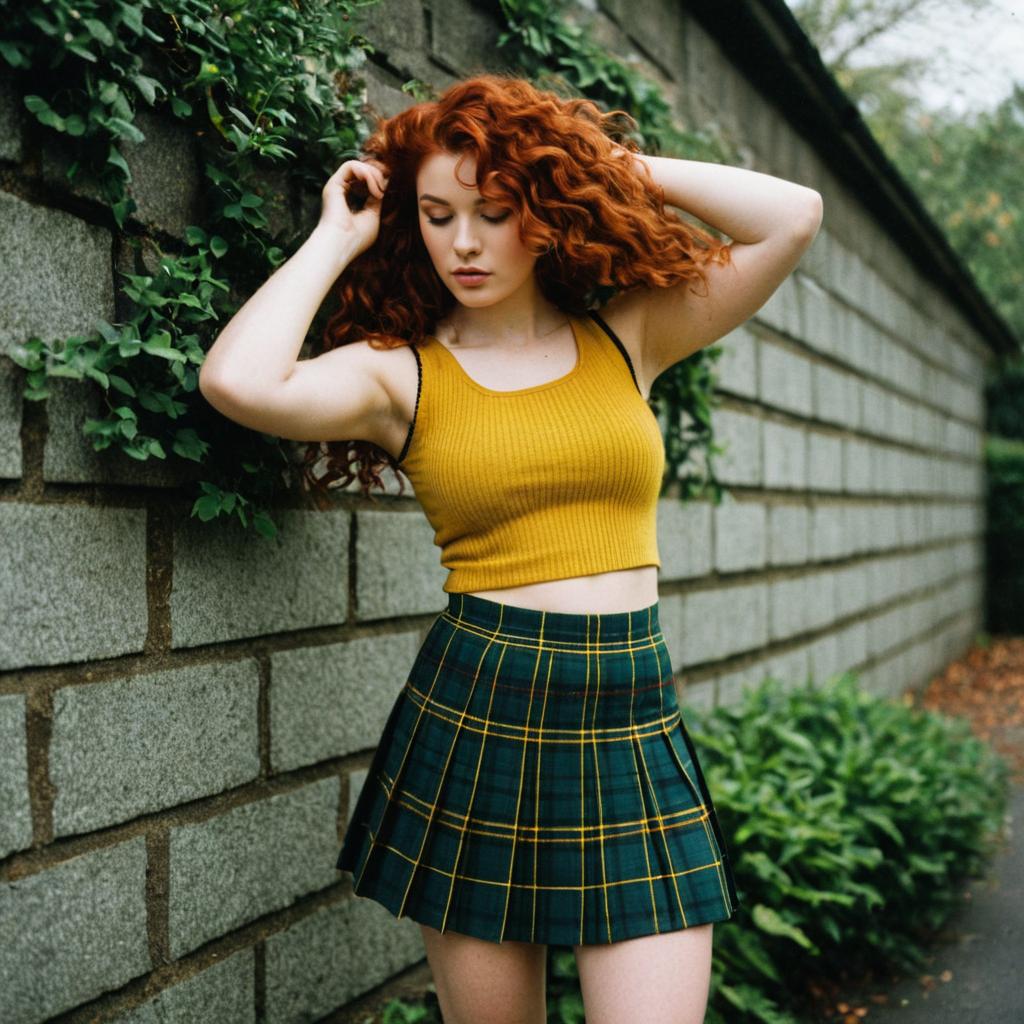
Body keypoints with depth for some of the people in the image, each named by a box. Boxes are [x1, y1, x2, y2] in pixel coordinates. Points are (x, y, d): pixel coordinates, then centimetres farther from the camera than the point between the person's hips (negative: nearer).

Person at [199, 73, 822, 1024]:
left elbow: (794, 217, -2)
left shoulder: (628, 335, 6)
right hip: (474, 718, -1)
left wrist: (617, 165, 3)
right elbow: (237, 382, -20)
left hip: (634, 728, 1)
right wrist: (336, 239, -5)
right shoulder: (398, 372, 0)